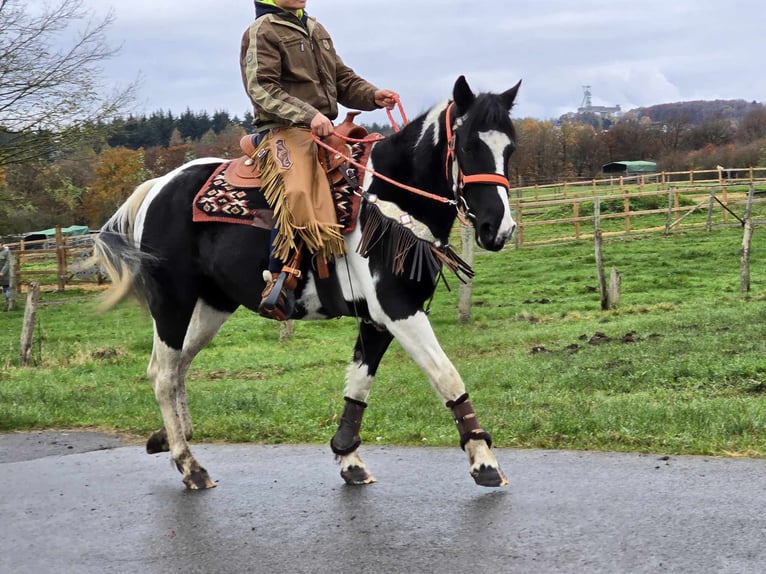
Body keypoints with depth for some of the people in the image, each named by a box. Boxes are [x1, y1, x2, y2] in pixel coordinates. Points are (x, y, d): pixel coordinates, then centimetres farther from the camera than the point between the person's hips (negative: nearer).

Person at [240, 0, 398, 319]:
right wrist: (308, 115, -24)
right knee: (297, 193, -31)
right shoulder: (262, 32, -2)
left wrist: (373, 96, 2)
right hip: (284, 130, -8)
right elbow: (261, 89, -13)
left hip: (325, 131, 9)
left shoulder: (315, 30, 22)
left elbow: (343, 79, 22)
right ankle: (278, 281, -27)